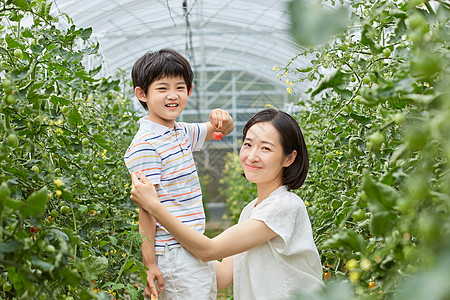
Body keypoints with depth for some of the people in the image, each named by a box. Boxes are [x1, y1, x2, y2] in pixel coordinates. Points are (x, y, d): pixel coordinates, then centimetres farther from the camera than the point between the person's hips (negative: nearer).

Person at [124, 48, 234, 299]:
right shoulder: (144, 146, -15)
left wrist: (223, 119, 2)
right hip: (173, 257, -9)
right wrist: (150, 265, -17)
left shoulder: (183, 133, 10)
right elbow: (147, 209, -17)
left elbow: (222, 130, 27)